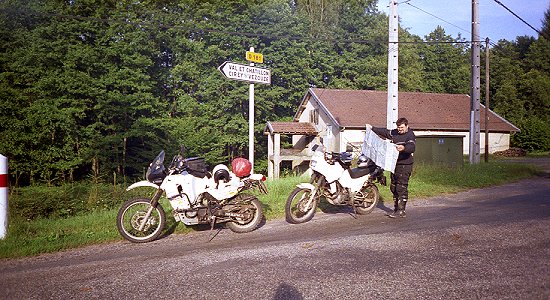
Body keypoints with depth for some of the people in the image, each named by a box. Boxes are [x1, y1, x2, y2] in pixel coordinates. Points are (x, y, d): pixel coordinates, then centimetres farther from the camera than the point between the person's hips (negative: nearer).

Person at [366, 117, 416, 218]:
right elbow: (384, 132, 27)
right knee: (393, 187, 12)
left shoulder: (410, 135, -10)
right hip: (395, 164, 9)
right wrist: (372, 128, 29)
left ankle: (401, 211, -5)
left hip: (405, 165, -8)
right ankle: (396, 209, 22)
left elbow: (412, 147, -27)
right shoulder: (394, 133, 12)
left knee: (401, 187, -10)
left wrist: (403, 148, -47)